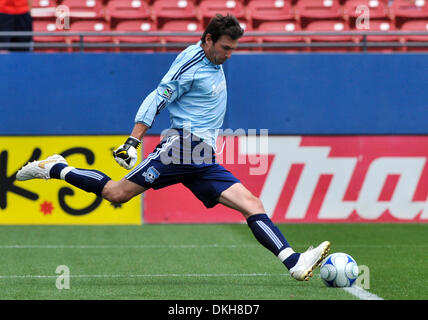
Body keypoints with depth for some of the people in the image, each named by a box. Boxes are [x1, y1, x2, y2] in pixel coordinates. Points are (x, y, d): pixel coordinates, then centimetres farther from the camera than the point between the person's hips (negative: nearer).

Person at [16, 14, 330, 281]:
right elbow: (157, 100, -14)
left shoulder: (214, 62, 16)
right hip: (183, 147, -8)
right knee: (117, 193, -8)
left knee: (252, 204, -6)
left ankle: (294, 262, -16)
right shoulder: (191, 64, -11)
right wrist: (133, 142, -20)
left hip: (204, 162, 8)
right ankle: (54, 169, 13)